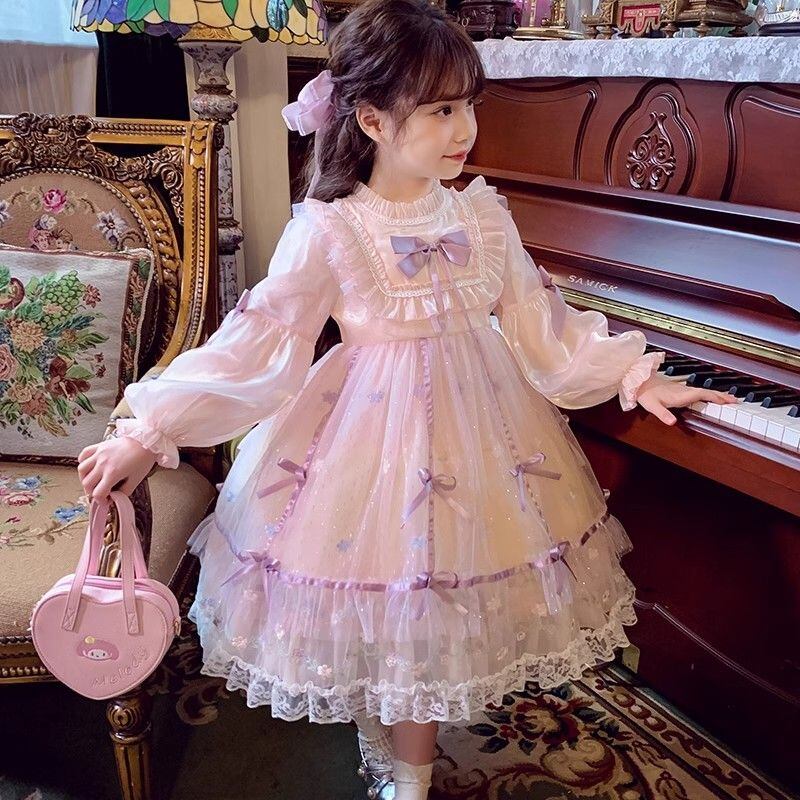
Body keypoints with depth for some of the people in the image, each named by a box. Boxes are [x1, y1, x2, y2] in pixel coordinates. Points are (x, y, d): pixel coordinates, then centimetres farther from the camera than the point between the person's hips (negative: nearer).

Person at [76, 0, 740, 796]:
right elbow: (252, 345, -13)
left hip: (476, 419, 4)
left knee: (427, 618, 14)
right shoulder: (328, 231, -12)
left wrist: (627, 373, -4)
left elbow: (542, 322, 6)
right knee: (381, 609, 9)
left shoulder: (484, 214, 1)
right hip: (376, 429, -3)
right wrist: (146, 433, -16)